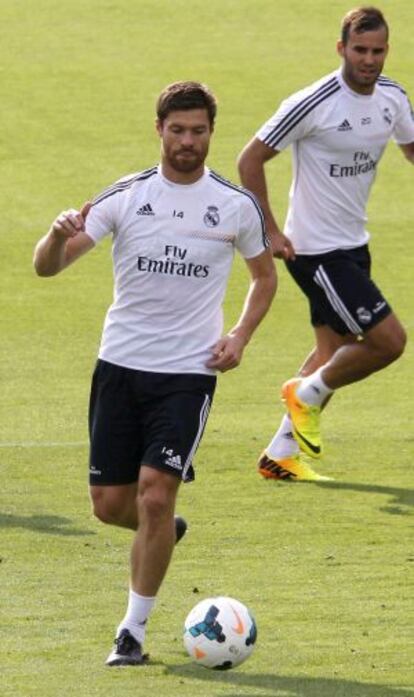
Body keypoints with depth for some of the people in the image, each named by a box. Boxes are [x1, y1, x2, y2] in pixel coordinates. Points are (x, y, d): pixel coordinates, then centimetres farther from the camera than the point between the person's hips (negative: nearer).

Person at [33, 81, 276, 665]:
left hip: (189, 371, -2)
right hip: (120, 365, 2)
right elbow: (47, 266, -5)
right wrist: (59, 236, -29)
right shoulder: (126, 196, -2)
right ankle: (162, 532, 40)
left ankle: (134, 629, -2)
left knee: (155, 494, -14)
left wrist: (239, 337, 0)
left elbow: (264, 275, 16)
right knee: (109, 503, 4)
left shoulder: (236, 205, -1)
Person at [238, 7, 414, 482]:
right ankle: (307, 393, 12)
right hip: (315, 249, -8)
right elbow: (250, 160, -14)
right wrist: (270, 231, -15)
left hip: (353, 245, 8)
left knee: (336, 349, 14)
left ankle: (281, 453, 25)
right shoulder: (314, 104, -21)